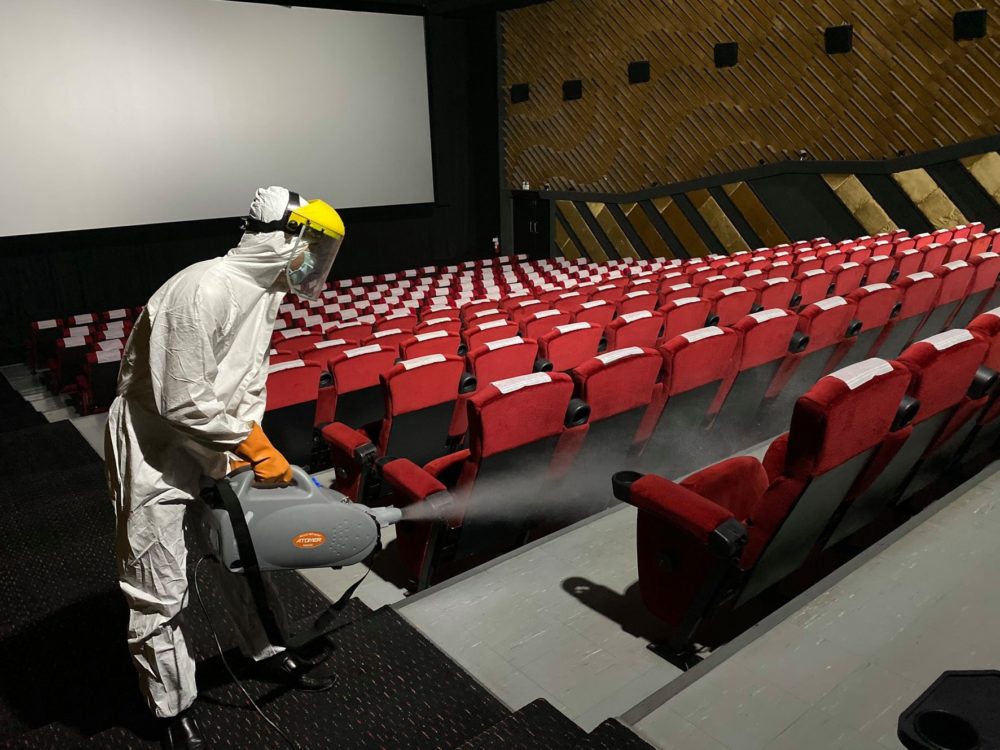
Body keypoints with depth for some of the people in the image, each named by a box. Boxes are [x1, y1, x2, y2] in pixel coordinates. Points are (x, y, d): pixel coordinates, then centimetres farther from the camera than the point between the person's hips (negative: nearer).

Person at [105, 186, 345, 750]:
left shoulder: (266, 291, -1)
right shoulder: (203, 292, -30)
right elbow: (183, 403, -29)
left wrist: (254, 444, -3)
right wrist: (253, 444, -19)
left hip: (211, 447, 9)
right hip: (155, 457, -8)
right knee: (161, 597, 7)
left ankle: (266, 648, 44)